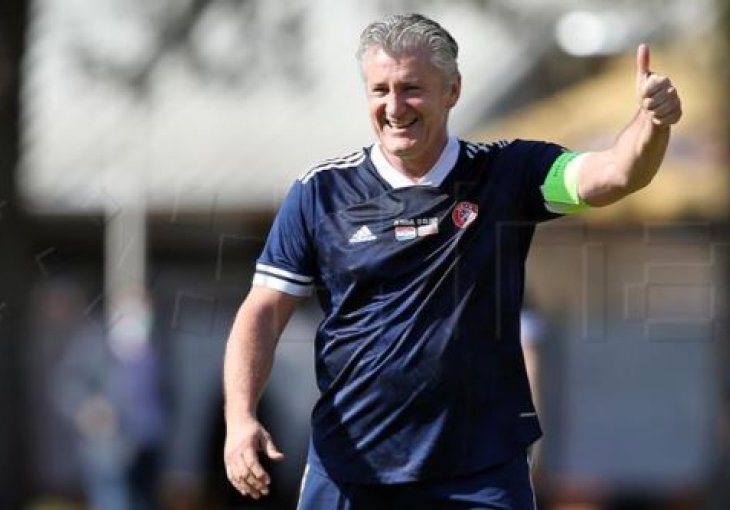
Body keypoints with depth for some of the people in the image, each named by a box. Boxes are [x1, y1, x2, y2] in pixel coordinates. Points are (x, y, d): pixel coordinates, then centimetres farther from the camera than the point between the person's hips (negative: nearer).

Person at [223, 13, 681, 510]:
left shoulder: (507, 174, 0)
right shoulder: (321, 193, 1)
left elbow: (614, 174, -14)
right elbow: (265, 310, 2)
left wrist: (653, 123, -35)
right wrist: (241, 418, -12)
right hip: (349, 466, 1)